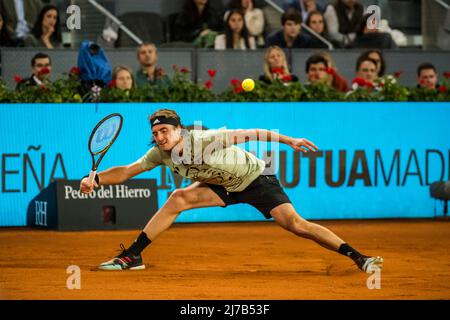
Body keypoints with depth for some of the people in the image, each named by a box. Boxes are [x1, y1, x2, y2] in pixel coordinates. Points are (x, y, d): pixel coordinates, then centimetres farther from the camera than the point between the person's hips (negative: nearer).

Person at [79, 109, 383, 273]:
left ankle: (358, 257, -18)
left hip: (256, 178, -6)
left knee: (295, 224, -20)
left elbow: (251, 133, -28)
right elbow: (126, 171, -10)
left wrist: (289, 140, -31)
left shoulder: (204, 140, -31)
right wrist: (97, 179, -27)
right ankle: (132, 256, -8)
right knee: (178, 198, -13)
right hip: (225, 187, 6)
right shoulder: (160, 154, -13)